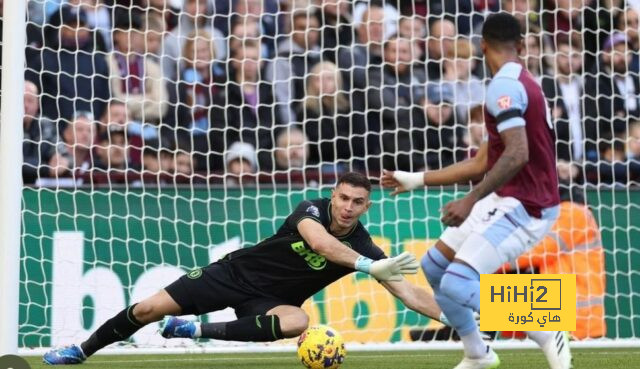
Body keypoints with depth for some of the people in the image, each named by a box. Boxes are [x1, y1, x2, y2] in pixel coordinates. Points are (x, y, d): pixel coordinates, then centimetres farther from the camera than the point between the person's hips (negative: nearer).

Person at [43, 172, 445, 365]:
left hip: (267, 300, 1)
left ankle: (199, 331, -25)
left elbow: (408, 292, -16)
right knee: (151, 309, -5)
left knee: (297, 321, -37)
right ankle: (81, 351, 20)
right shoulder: (311, 210, -20)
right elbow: (319, 242, -44)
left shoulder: (365, 248, -14)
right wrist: (369, 268, -55)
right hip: (238, 272, -1)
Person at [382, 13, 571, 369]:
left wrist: (470, 201, -30)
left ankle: (549, 337, -9)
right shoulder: (522, 83, 16)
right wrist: (417, 179, 27)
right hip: (508, 200, 10)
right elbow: (481, 163, 21)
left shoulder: (505, 85, -15)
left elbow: (517, 154, -28)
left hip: (524, 206, -10)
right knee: (434, 267, 15)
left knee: (456, 285, -20)